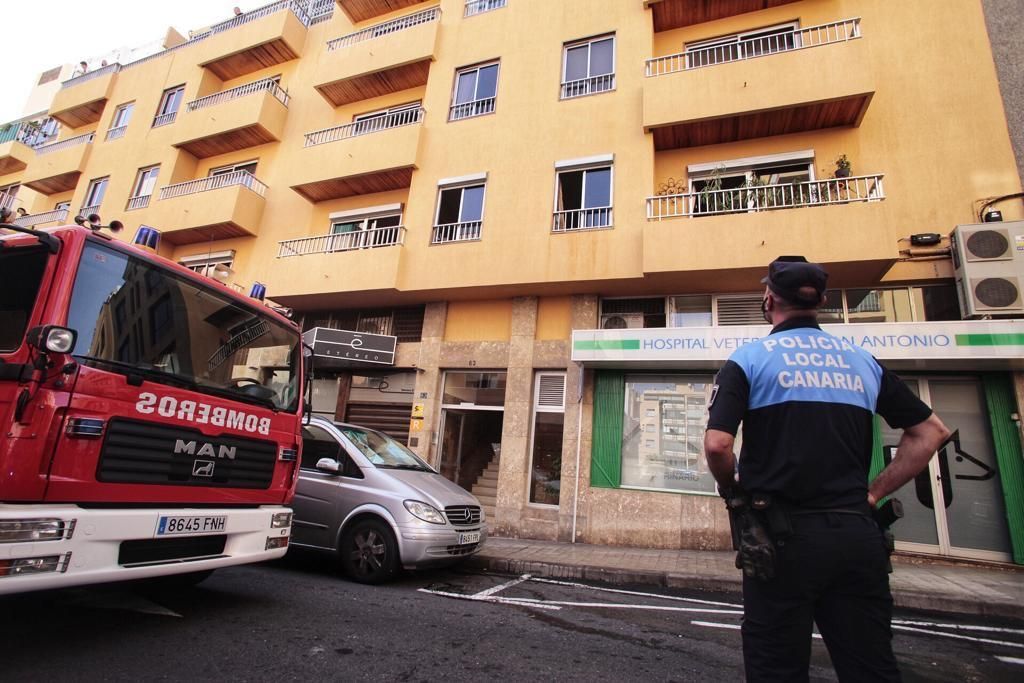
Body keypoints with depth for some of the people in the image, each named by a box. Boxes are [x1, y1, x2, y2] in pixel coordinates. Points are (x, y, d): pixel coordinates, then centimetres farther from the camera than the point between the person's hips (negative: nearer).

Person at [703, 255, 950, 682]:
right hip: (857, 533, 5)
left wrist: (732, 489, 4)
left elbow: (717, 443, -16)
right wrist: (873, 492, 13)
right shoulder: (862, 360, 11)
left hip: (784, 533, -4)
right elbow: (931, 431, 16)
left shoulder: (749, 358, -5)